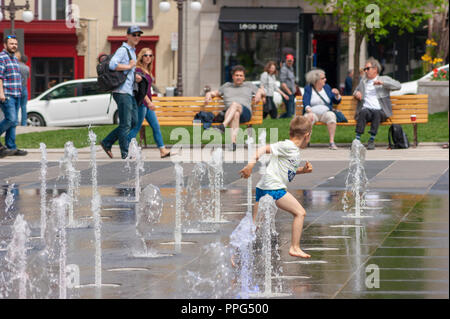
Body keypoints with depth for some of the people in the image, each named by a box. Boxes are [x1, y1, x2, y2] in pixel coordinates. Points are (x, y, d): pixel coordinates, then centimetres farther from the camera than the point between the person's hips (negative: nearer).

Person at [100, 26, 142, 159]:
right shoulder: (123, 50, -10)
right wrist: (129, 66, -15)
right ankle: (125, 153, 0)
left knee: (134, 121, 10)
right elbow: (112, 65, -26)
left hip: (129, 92, 10)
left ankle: (107, 143, 14)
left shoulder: (132, 51, 20)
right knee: (125, 124, -6)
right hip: (122, 91, -10)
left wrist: (136, 77, 11)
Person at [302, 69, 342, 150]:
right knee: (308, 118, -36)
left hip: (325, 112, 2)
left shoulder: (327, 87, 17)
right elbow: (306, 103, -9)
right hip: (312, 112, -2)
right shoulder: (308, 89, 7)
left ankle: (332, 142, -35)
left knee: (331, 116, -33)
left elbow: (337, 101, 18)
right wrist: (309, 111, -29)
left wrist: (337, 94, -4)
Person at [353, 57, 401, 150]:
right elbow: (356, 91, 39)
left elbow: (398, 86, 0)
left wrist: (382, 83, -10)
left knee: (376, 113, -37)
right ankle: (357, 139, -40)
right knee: (363, 112, -34)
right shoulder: (363, 81, 26)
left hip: (380, 111, -2)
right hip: (366, 110, 2)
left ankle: (372, 140, -35)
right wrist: (356, 93, 13)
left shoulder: (384, 79, 14)